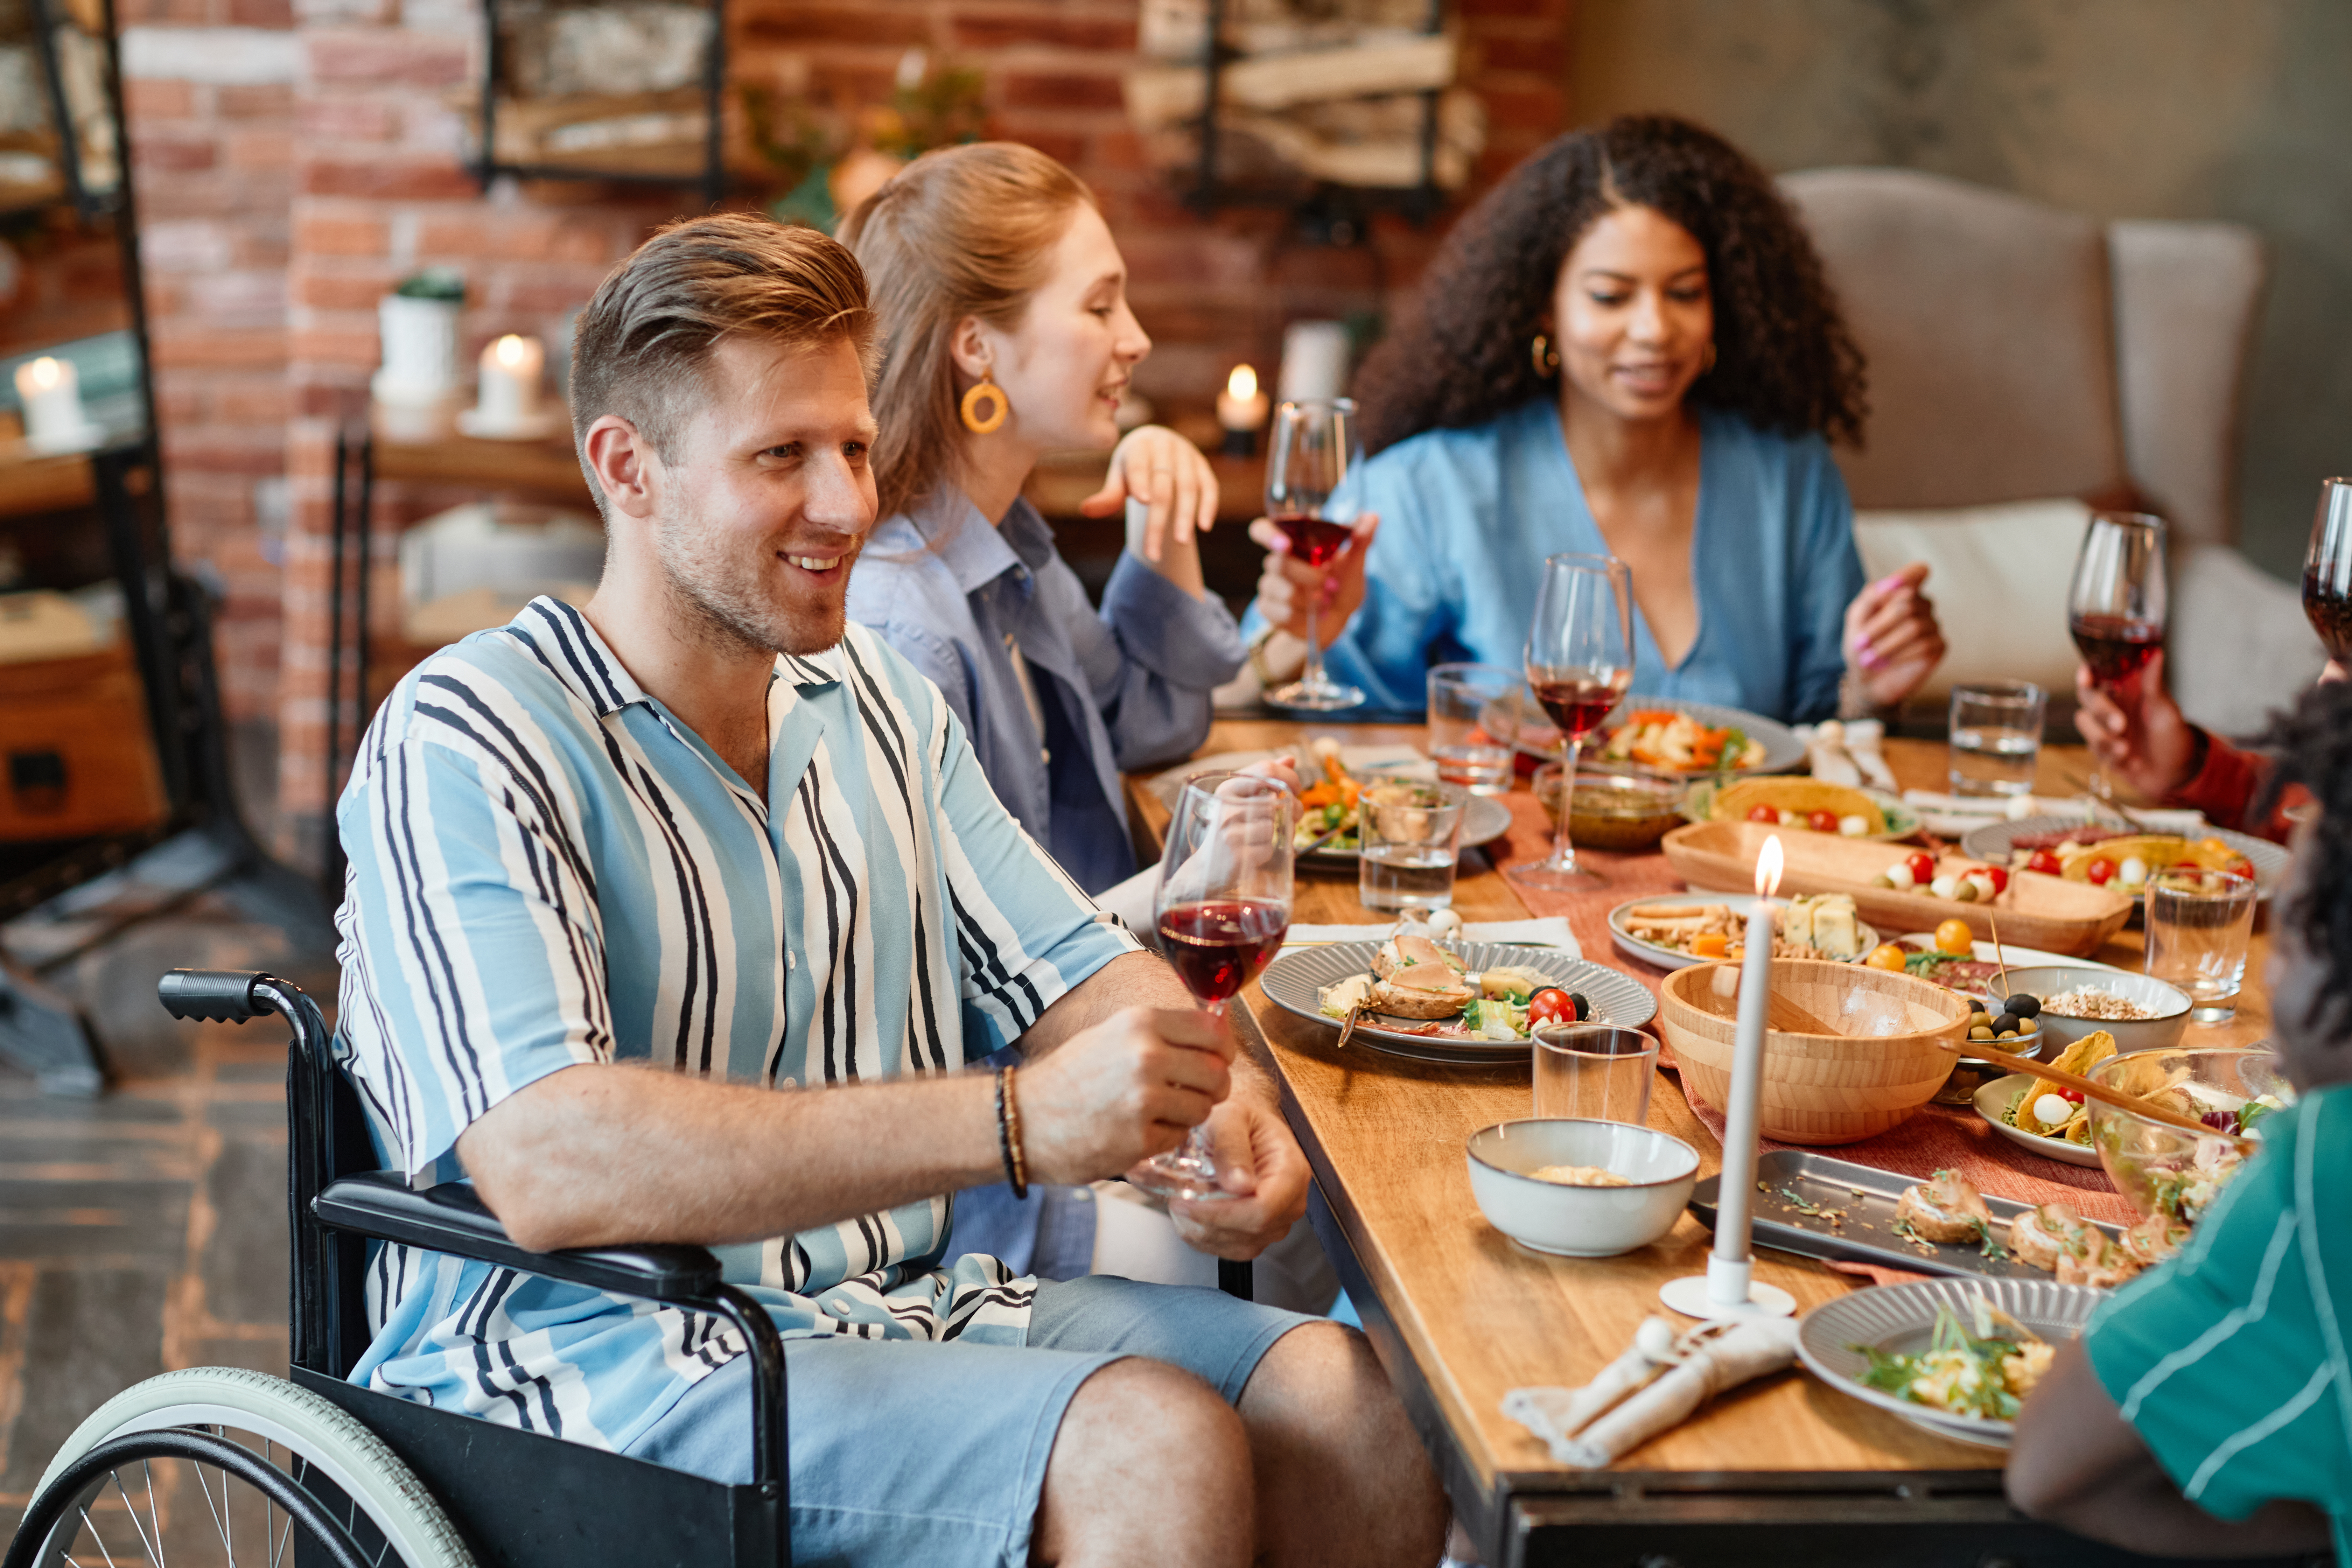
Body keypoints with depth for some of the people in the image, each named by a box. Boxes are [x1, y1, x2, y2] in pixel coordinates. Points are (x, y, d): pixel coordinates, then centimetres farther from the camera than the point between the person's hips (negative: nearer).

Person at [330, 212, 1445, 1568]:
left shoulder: (880, 702, 12)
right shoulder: (466, 744, -13)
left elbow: (1075, 972, 14)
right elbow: (548, 1168, -26)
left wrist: (1224, 1101, -11)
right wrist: (1018, 1120, -31)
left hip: (898, 1303, 7)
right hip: (605, 1355, -6)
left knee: (1359, 1405, -13)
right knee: (1158, 1447, -27)